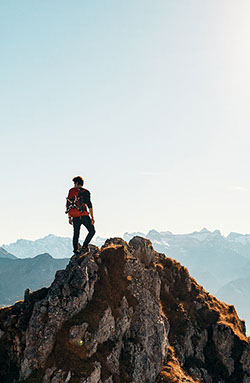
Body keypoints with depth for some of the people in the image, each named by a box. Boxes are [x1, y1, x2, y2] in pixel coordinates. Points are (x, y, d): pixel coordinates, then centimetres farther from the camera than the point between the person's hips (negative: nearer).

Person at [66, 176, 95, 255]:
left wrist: (69, 217, 15)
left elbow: (68, 205, 8)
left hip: (75, 217, 4)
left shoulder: (71, 191, 9)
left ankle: (76, 250, 7)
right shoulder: (86, 192, -1)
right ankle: (84, 247, -6)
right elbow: (89, 205, -8)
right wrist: (92, 218, -5)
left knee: (76, 234, 11)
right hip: (84, 215, -4)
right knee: (92, 231, 8)